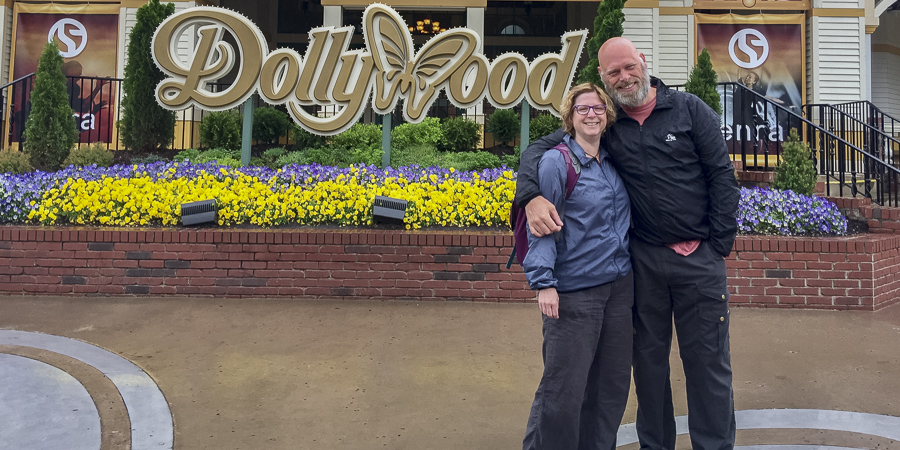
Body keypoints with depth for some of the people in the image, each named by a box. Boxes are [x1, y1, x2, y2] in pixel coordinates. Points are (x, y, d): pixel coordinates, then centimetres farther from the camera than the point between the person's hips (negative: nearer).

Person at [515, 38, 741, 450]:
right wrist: (531, 195, -18)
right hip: (644, 259, 2)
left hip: (699, 258, -2)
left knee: (707, 361, 6)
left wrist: (720, 245, -3)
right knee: (649, 357, 12)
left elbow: (722, 176, 1)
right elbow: (539, 148, 2)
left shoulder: (690, 110, 0)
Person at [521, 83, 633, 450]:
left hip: (619, 286, 7)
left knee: (613, 382, 14)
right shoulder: (556, 162, -8)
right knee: (564, 388, -2)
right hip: (574, 291, -7)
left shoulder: (613, 162, 11)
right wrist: (543, 282, -18)